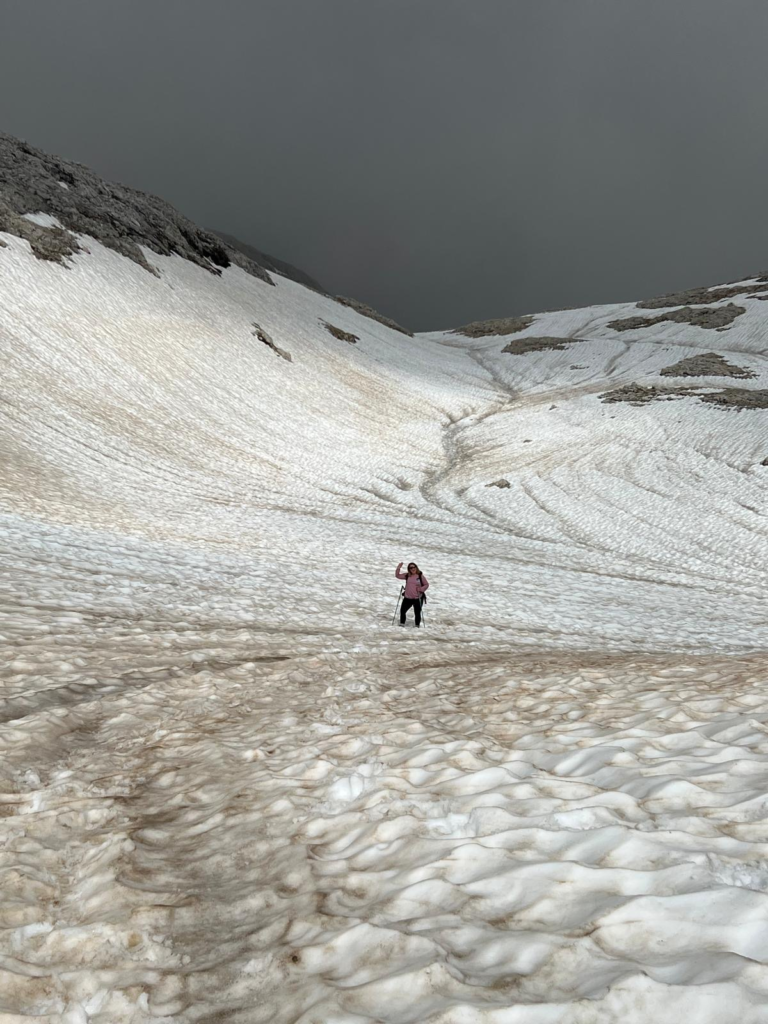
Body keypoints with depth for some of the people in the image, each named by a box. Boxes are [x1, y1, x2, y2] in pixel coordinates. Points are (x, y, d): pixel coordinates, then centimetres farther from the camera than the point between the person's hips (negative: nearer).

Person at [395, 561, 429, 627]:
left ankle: (417, 626, 18)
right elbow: (398, 576, 7)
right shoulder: (407, 575, 4)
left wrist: (421, 589, -12)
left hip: (417, 598, -3)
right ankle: (402, 624, 22)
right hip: (407, 598, 3)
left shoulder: (420, 576, -3)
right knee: (402, 610, 7)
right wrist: (398, 568, -7)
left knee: (417, 613, 4)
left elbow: (426, 584, 4)